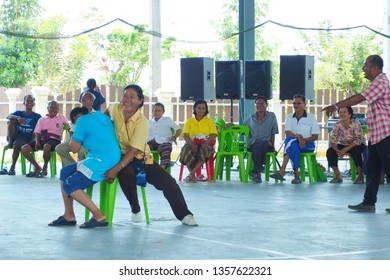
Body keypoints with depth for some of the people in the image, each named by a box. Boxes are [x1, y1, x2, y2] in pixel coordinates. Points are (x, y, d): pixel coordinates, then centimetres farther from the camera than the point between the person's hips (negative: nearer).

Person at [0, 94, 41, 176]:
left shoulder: (37, 117, 4)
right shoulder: (19, 113, 8)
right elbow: (8, 116, -14)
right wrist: (17, 118, -36)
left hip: (26, 140, -2)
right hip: (16, 136, 2)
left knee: (16, 145, -35)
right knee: (12, 121, -20)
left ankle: (12, 167, -22)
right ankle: (10, 142, -14)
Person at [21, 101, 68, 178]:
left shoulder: (61, 118, 11)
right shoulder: (42, 119, 18)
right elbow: (37, 132, 12)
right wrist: (37, 142, -8)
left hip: (54, 140, -4)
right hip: (42, 139, 4)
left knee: (46, 147, -42)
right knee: (24, 149, -15)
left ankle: (45, 167, -14)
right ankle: (37, 167, 0)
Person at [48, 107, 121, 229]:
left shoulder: (83, 120, -5)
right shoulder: (103, 117, 19)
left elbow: (74, 148, -7)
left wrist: (74, 136, 12)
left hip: (102, 162, -10)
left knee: (69, 185, -11)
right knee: (65, 173, 14)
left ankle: (99, 216, -14)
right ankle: (69, 216, 12)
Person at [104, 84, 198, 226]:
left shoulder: (142, 122, -20)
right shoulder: (115, 109, -11)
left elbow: (134, 150, -28)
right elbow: (106, 113, 19)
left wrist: (116, 169, -38)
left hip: (141, 158, 0)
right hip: (121, 155, 0)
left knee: (168, 182, -13)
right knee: (126, 173, -36)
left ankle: (184, 215, 5)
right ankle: (135, 210, -14)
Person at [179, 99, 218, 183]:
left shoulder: (209, 121, 16)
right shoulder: (189, 121, 16)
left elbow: (213, 134, 2)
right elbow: (185, 135, 3)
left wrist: (205, 143, -18)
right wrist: (192, 144, -18)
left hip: (205, 144, -1)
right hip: (192, 143, 1)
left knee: (203, 150, -39)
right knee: (186, 150, -36)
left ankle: (191, 174, -39)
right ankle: (194, 175, -33)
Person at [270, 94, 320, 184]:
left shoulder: (311, 117, 7)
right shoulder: (290, 117, 13)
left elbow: (315, 136, 1)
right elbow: (287, 133, -3)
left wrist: (305, 140, -19)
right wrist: (298, 136, -24)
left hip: (308, 145, -2)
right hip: (294, 143, 2)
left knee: (290, 140, -34)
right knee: (292, 142, -37)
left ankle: (282, 170, -39)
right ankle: (296, 174, -39)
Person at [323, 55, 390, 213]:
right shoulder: (377, 82, 18)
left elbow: (359, 98, -23)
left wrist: (336, 106, -21)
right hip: (376, 134, 11)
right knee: (372, 168, 10)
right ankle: (368, 203, 13)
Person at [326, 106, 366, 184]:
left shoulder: (355, 124, -22)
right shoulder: (337, 125, -11)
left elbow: (358, 140, -28)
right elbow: (332, 140, -12)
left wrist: (345, 149, -35)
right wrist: (337, 150, -32)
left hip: (357, 145, -4)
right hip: (343, 145, 4)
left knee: (355, 150, -37)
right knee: (330, 151, -19)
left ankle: (360, 177, -26)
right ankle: (338, 176, -9)